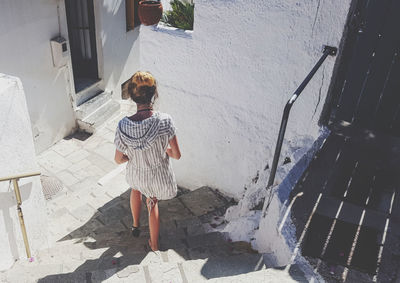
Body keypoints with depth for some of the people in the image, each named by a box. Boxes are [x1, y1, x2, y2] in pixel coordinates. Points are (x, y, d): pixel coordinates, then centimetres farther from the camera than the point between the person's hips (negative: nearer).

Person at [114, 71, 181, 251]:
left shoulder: (123, 126, -27)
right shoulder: (165, 121, -31)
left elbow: (118, 159, -14)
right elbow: (177, 155, -20)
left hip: (136, 174, 1)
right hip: (159, 176, -1)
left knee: (136, 189, 39)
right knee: (152, 202, 30)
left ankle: (135, 226, 58)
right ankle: (154, 243, 48)